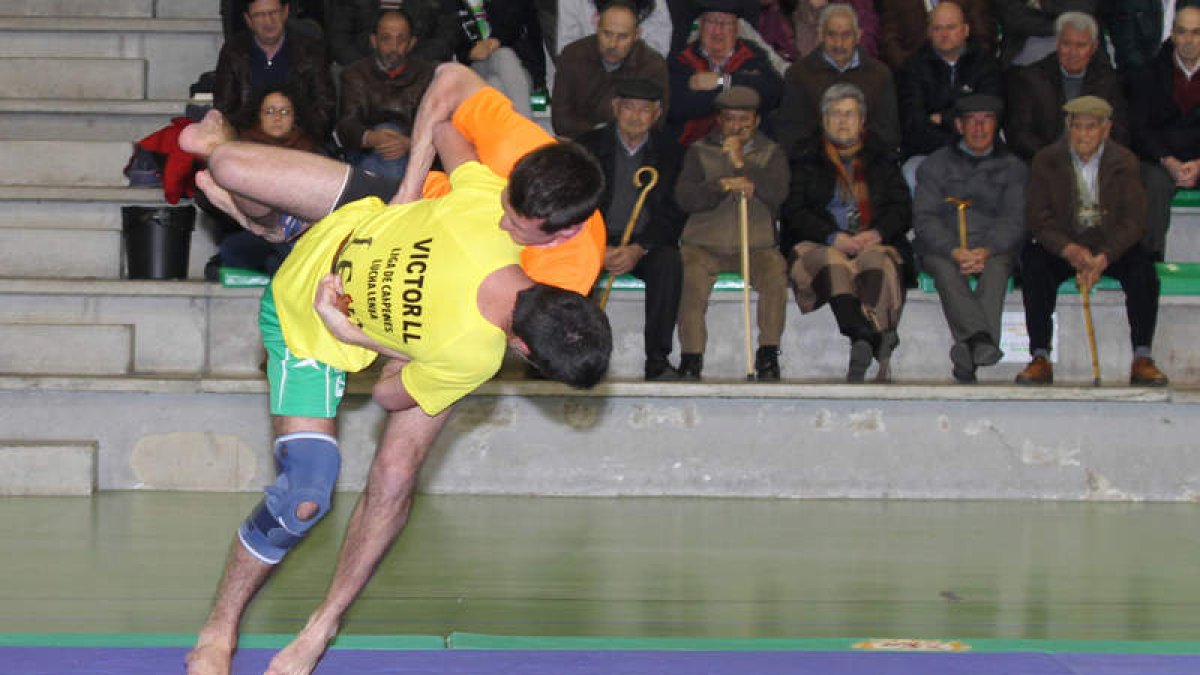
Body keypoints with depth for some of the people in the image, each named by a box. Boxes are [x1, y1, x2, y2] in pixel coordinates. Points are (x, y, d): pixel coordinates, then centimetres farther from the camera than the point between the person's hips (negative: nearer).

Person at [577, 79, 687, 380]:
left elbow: (672, 214, -1)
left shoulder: (669, 152, 5)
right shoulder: (589, 145, 4)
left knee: (669, 262, -32)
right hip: (598, 240, 0)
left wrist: (639, 249, -19)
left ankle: (658, 360, -28)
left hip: (647, 244, 0)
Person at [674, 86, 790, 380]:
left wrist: (742, 163, -16)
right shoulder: (699, 151, 12)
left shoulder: (771, 154, 12)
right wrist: (724, 185, -18)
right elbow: (684, 197, -3)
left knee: (775, 277, -30)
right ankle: (691, 357, -22)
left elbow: (777, 193, -8)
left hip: (756, 246, 0)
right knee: (691, 280, -31)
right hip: (704, 245, 0)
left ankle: (768, 354, -16)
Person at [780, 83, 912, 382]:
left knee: (879, 264, -36)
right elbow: (794, 212, 5)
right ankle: (879, 346, -56)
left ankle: (862, 347, -53)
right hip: (819, 246, -1)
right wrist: (834, 237, -12)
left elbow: (902, 209, 12)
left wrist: (877, 234, -10)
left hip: (874, 244, 1)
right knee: (833, 264, -37)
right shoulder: (805, 161, 19)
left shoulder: (882, 159, 24)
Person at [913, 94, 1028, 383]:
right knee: (945, 269, -35)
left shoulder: (1012, 167, 17)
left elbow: (1015, 219, 4)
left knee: (997, 268, -35)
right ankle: (980, 339, -58)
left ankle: (967, 357, -54)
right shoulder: (936, 165, 16)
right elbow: (924, 218, 3)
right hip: (942, 248, 0)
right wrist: (954, 251, -17)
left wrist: (986, 251, -18)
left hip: (993, 248, 0)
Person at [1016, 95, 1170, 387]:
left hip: (1112, 249, 0)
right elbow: (1039, 219, -8)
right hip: (1062, 249, 0)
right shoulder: (1046, 161, 0)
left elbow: (1133, 220, -9)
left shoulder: (1124, 162, 0)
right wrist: (1071, 251, -27)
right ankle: (1040, 358, -28)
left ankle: (1142, 358, -24)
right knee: (1033, 261, -31)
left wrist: (1103, 258, -26)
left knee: (1143, 265, -29)